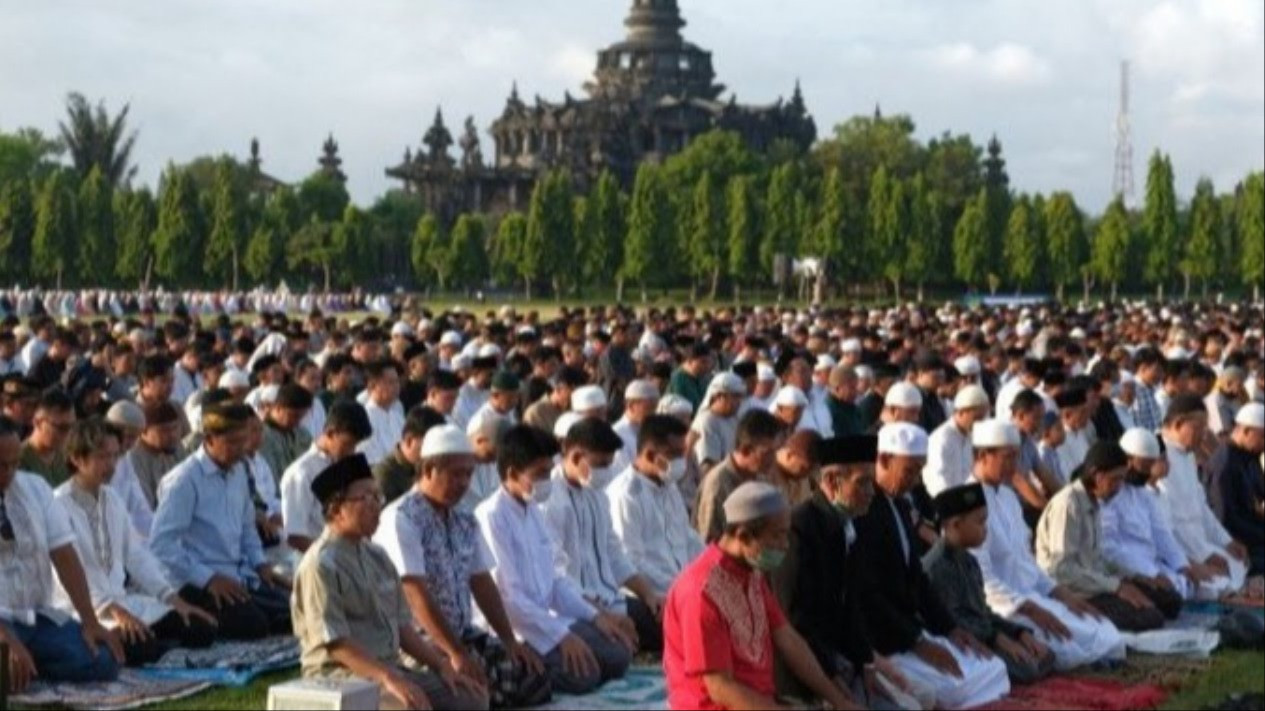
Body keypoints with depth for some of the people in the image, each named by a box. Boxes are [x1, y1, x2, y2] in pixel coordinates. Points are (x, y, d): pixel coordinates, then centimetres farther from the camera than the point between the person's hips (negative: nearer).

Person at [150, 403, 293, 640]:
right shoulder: (184, 480, -12)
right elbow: (161, 544, -18)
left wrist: (260, 564, 9)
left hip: (240, 576, 7)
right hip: (198, 584, -7)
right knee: (252, 623, -28)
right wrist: (208, 578, -20)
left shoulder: (238, 472, 11)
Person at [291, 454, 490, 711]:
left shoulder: (377, 557, 15)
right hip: (340, 676, -9)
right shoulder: (321, 565, -12)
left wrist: (441, 666, 4)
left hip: (390, 669, 9)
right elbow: (334, 644, -19)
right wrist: (389, 678, -29)